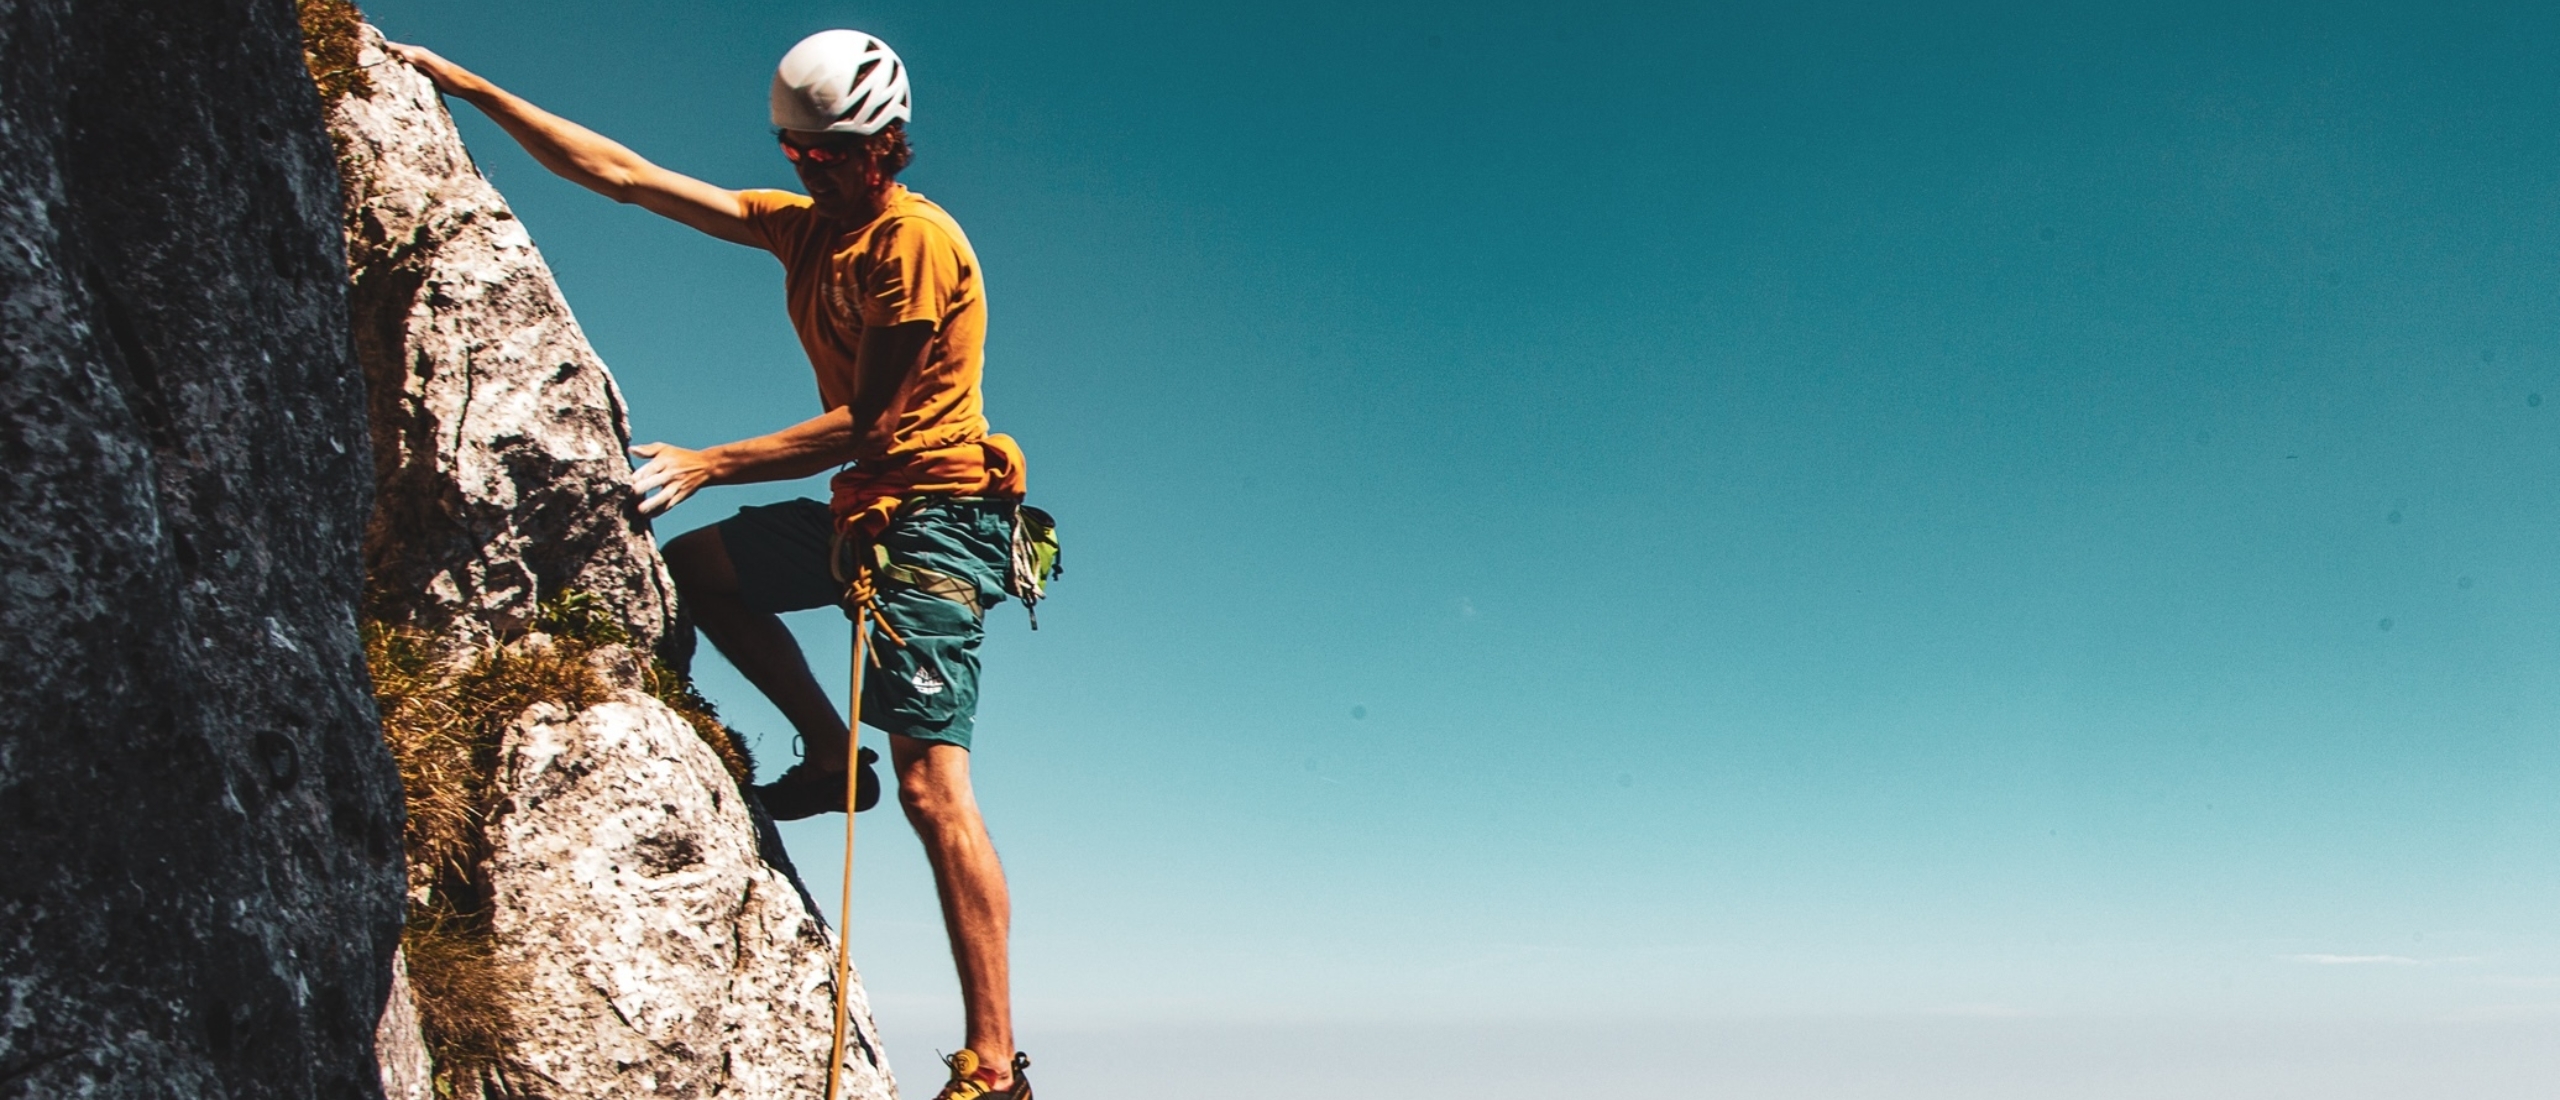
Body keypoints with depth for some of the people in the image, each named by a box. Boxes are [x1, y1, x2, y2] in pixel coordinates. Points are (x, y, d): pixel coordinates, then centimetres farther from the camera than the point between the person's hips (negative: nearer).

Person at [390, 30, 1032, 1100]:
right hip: (863, 510, 9)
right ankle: (831, 756, 15)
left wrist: (711, 464, -17)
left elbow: (867, 425, -17)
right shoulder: (803, 225, 12)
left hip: (935, 513, -9)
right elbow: (622, 174, 13)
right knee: (692, 566, 18)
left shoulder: (918, 240, -14)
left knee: (932, 784, -17)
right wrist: (470, 87, 12)